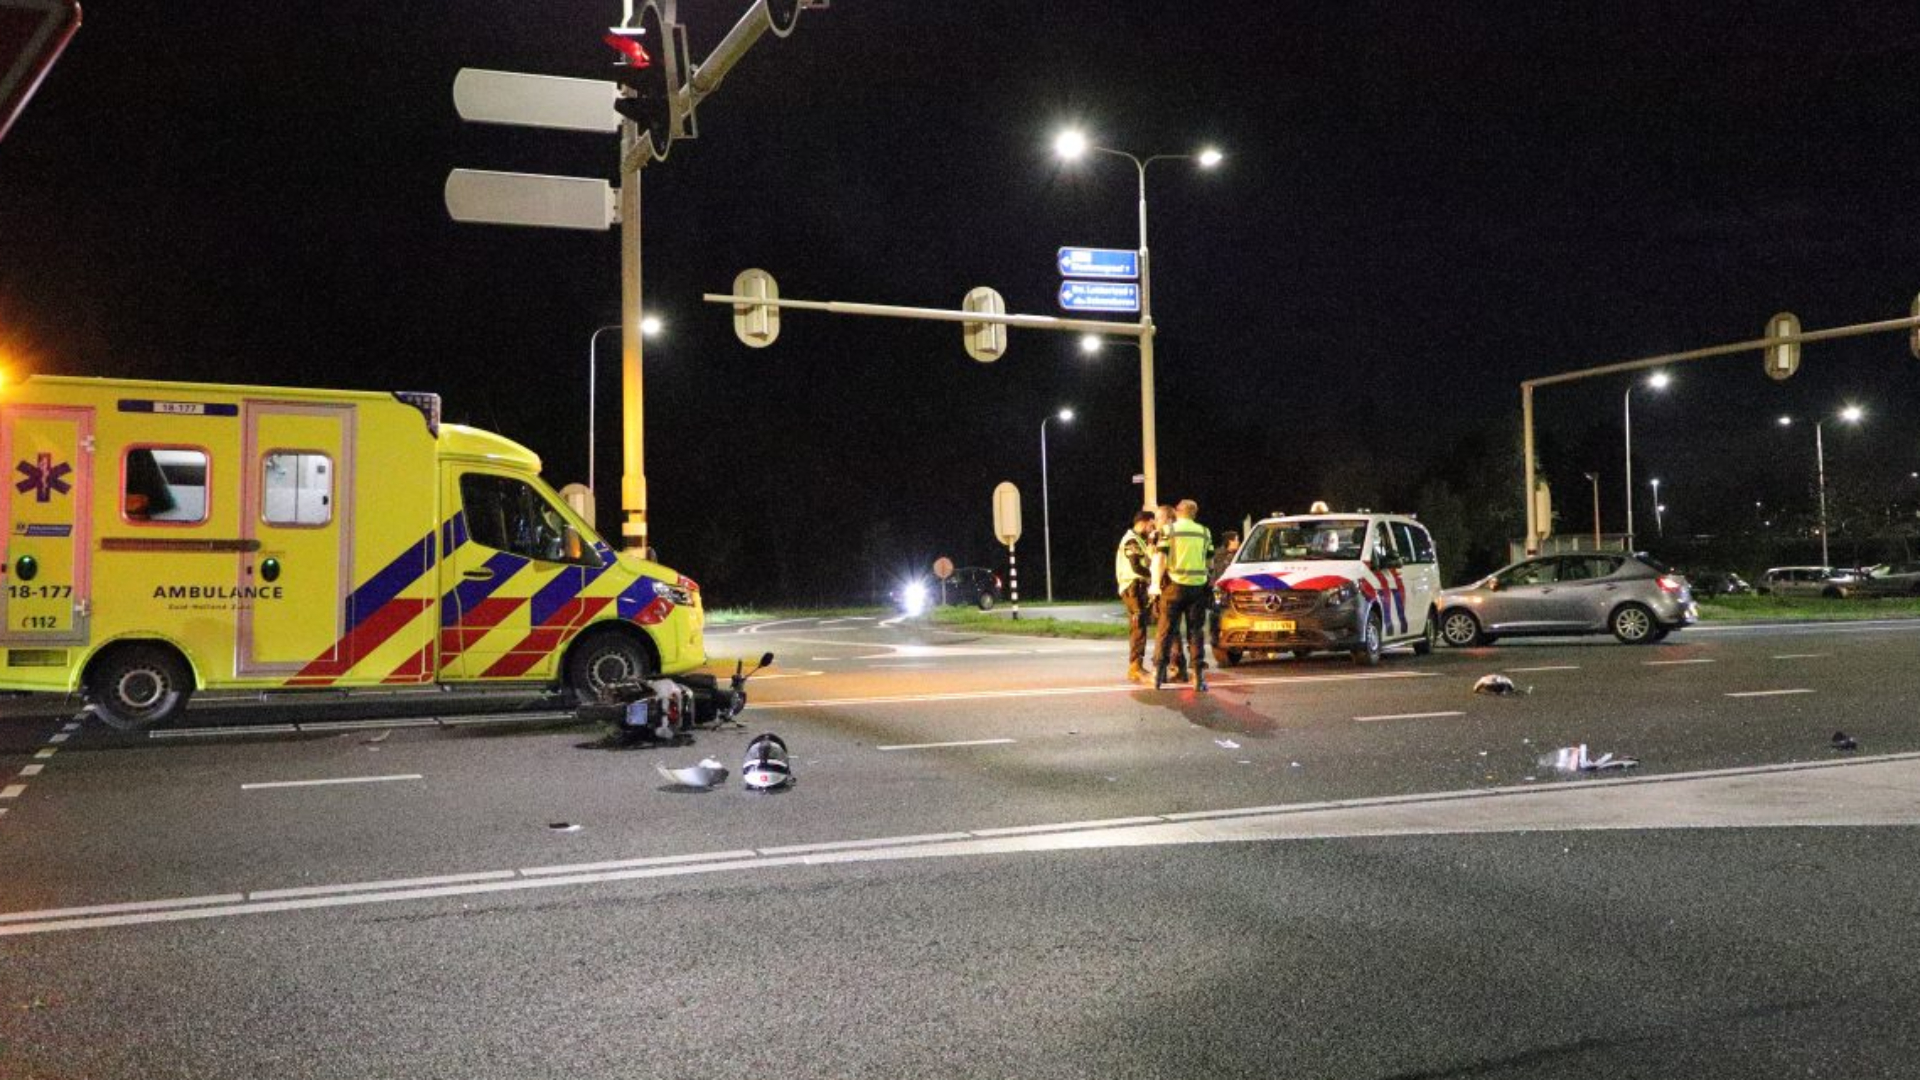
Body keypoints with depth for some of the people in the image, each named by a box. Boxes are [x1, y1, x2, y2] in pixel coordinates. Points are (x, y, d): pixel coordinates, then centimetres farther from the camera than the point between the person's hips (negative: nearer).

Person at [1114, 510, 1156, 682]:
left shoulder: (1138, 540, 21)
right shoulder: (1131, 540, -11)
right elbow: (1136, 567, -20)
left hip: (1140, 589, 10)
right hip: (1134, 588, -10)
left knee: (1138, 628, 12)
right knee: (1138, 628, -13)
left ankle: (1136, 667, 17)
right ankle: (1135, 667, -15)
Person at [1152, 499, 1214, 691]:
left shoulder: (1169, 530, 0)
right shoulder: (1204, 532, 9)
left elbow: (1162, 558, -6)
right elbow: (1210, 559, 10)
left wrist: (1159, 580, 1)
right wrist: (1209, 580, 17)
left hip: (1175, 584, -2)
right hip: (1198, 585, 2)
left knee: (1167, 630, 5)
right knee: (1196, 631, 5)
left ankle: (1159, 670, 3)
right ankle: (1198, 674, 0)